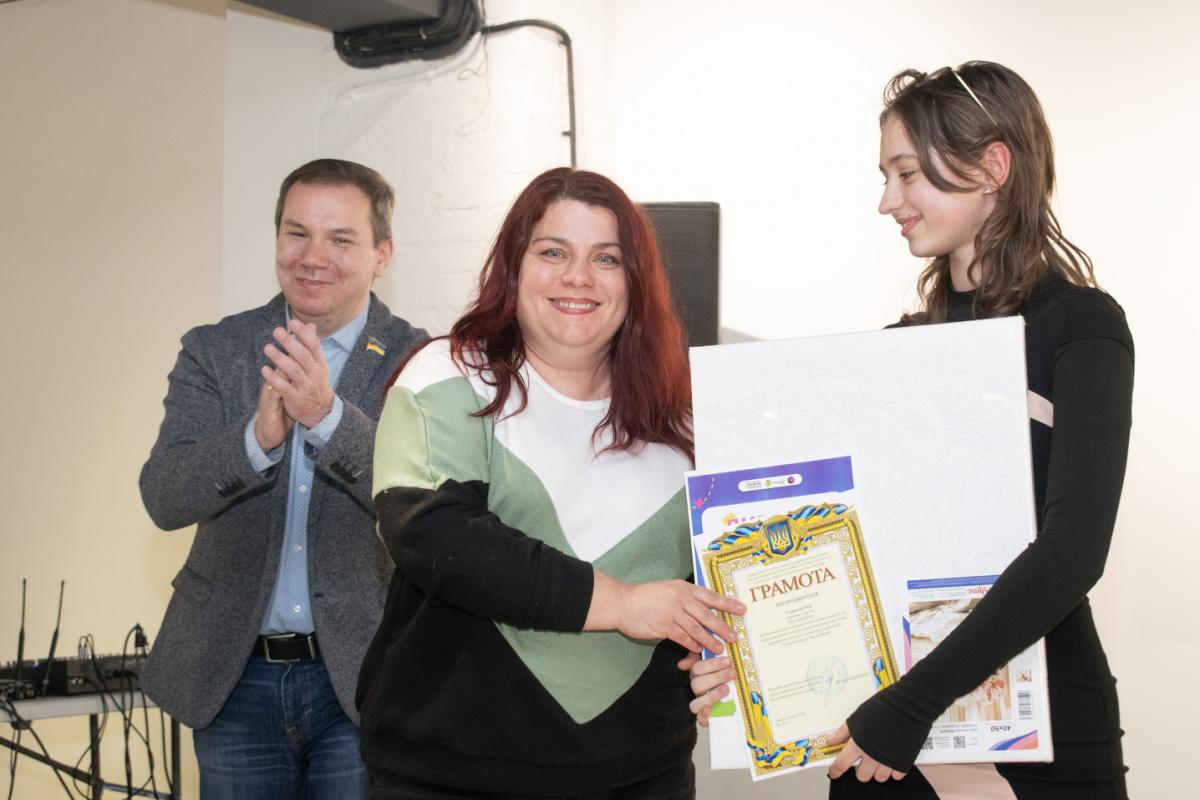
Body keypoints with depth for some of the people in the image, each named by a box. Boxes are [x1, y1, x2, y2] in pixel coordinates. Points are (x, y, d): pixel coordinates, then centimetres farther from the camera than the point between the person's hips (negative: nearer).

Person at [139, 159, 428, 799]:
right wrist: (258, 436, -28)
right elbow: (162, 498, -10)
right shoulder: (213, 352, 1)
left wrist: (328, 414, -32)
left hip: (360, 675, -2)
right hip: (233, 678, 2)